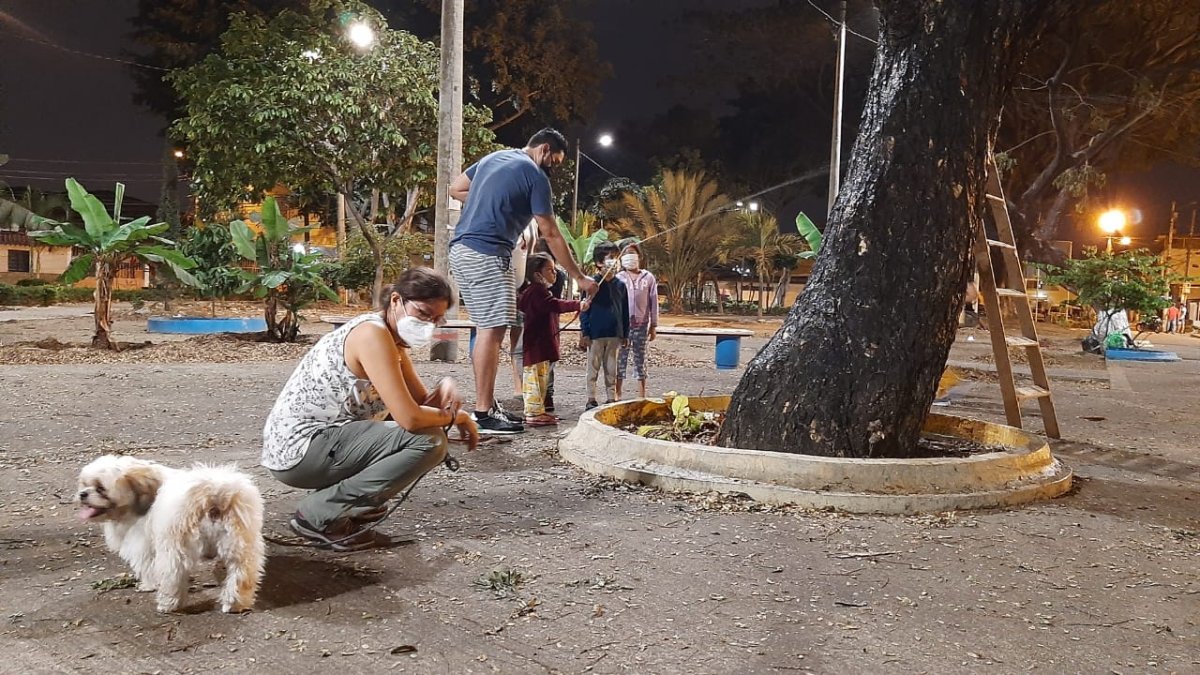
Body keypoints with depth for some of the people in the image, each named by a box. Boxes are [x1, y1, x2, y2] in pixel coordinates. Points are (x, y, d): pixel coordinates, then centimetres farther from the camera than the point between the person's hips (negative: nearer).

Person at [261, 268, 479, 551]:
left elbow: (421, 402, 12)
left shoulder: (394, 338, 10)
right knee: (430, 441, -20)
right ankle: (320, 514, -10)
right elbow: (409, 418, -25)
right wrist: (459, 416, -9)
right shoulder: (372, 334, -19)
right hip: (298, 449, -10)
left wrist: (446, 388, -9)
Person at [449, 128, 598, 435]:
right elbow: (551, 235, -5)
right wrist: (580, 278, 2)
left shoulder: (494, 157, 20)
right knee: (492, 329, -9)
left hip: (460, 250, 9)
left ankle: (487, 404, 16)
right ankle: (483, 414, -9)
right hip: (488, 253, -9)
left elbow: (456, 189, 22)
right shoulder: (535, 175, -4)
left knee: (487, 329, 12)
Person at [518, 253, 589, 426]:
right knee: (536, 378, -9)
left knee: (541, 379, 16)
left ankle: (537, 410, 24)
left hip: (541, 345, 11)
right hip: (537, 345, -11)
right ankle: (534, 413, -7)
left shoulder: (536, 290, 19)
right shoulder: (537, 291, -16)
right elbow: (555, 305, -31)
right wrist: (578, 305, -36)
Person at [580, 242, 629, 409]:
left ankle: (611, 398, 19)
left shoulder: (620, 285, 5)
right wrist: (584, 333, -9)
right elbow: (584, 310, -5)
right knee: (593, 368, 5)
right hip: (595, 334, -3)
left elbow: (625, 312, 10)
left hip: (614, 334, 4)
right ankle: (591, 399, 12)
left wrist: (625, 334, 9)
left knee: (611, 369, 11)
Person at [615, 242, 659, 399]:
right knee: (621, 359, 3)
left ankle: (642, 397, 13)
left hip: (642, 324, 1)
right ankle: (617, 396, 10)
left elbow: (653, 303, 6)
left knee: (640, 360, 7)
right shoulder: (618, 278, 1)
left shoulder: (648, 278, 4)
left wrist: (653, 326, 5)